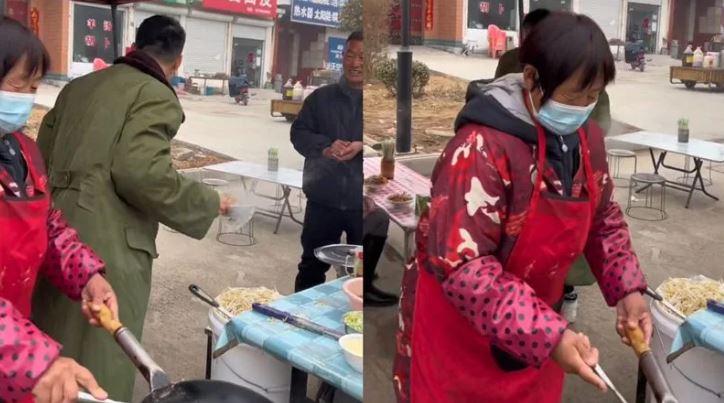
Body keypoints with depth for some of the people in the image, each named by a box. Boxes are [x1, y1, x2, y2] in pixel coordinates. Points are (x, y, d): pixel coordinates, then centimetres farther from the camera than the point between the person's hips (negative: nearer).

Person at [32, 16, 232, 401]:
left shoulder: (78, 86, 15)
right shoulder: (156, 96, -8)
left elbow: (43, 153, 16)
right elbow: (141, 172, -20)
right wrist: (209, 203, -8)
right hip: (105, 244, -8)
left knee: (52, 351, 21)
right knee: (102, 357, 4)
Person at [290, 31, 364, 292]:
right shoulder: (320, 97, 7)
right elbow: (299, 133, 4)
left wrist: (362, 147, -23)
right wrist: (325, 147, -17)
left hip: (364, 205, -2)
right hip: (323, 200, 2)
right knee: (312, 266, 15)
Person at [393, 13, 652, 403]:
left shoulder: (586, 137, -4)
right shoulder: (482, 147, -28)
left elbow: (603, 219, 10)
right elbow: (460, 264, -31)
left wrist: (627, 288, -6)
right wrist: (547, 335, -35)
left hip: (535, 323, 7)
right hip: (458, 325, -6)